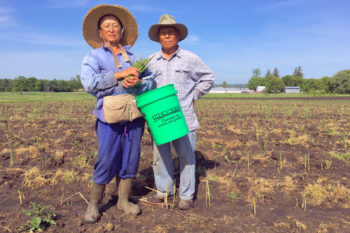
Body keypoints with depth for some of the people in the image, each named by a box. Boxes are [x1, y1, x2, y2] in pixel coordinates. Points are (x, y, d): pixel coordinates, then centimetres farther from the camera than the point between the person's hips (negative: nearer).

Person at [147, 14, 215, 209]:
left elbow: (208, 78, 13)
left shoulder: (190, 59, 3)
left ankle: (187, 195, 18)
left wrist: (193, 96, 5)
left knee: (186, 156, 3)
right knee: (160, 156, 10)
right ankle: (164, 190, 28)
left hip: (183, 118, -2)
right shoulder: (152, 61, 9)